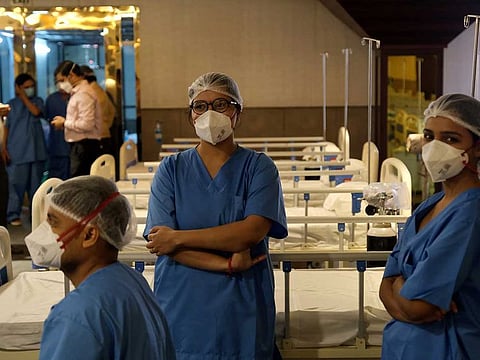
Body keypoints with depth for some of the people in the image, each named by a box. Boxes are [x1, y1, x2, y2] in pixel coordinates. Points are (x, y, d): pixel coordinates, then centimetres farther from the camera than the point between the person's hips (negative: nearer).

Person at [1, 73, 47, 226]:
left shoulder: (37, 101, 11)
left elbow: (36, 112, -12)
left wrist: (24, 97, -4)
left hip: (36, 150, 2)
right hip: (17, 151, -2)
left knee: (35, 183, 7)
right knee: (17, 183, -4)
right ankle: (13, 215, 1)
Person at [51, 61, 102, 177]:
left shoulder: (84, 94, -14)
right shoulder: (78, 92, 16)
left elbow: (86, 124, -21)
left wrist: (64, 123, -10)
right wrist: (65, 122, 8)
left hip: (84, 145, -10)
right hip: (79, 145, 10)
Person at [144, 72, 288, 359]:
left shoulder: (259, 168, 0)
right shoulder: (171, 169, 3)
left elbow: (253, 231, -15)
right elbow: (162, 242, -8)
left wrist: (178, 237, -15)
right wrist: (227, 264, -17)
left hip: (242, 312, -1)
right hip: (182, 311, 1)